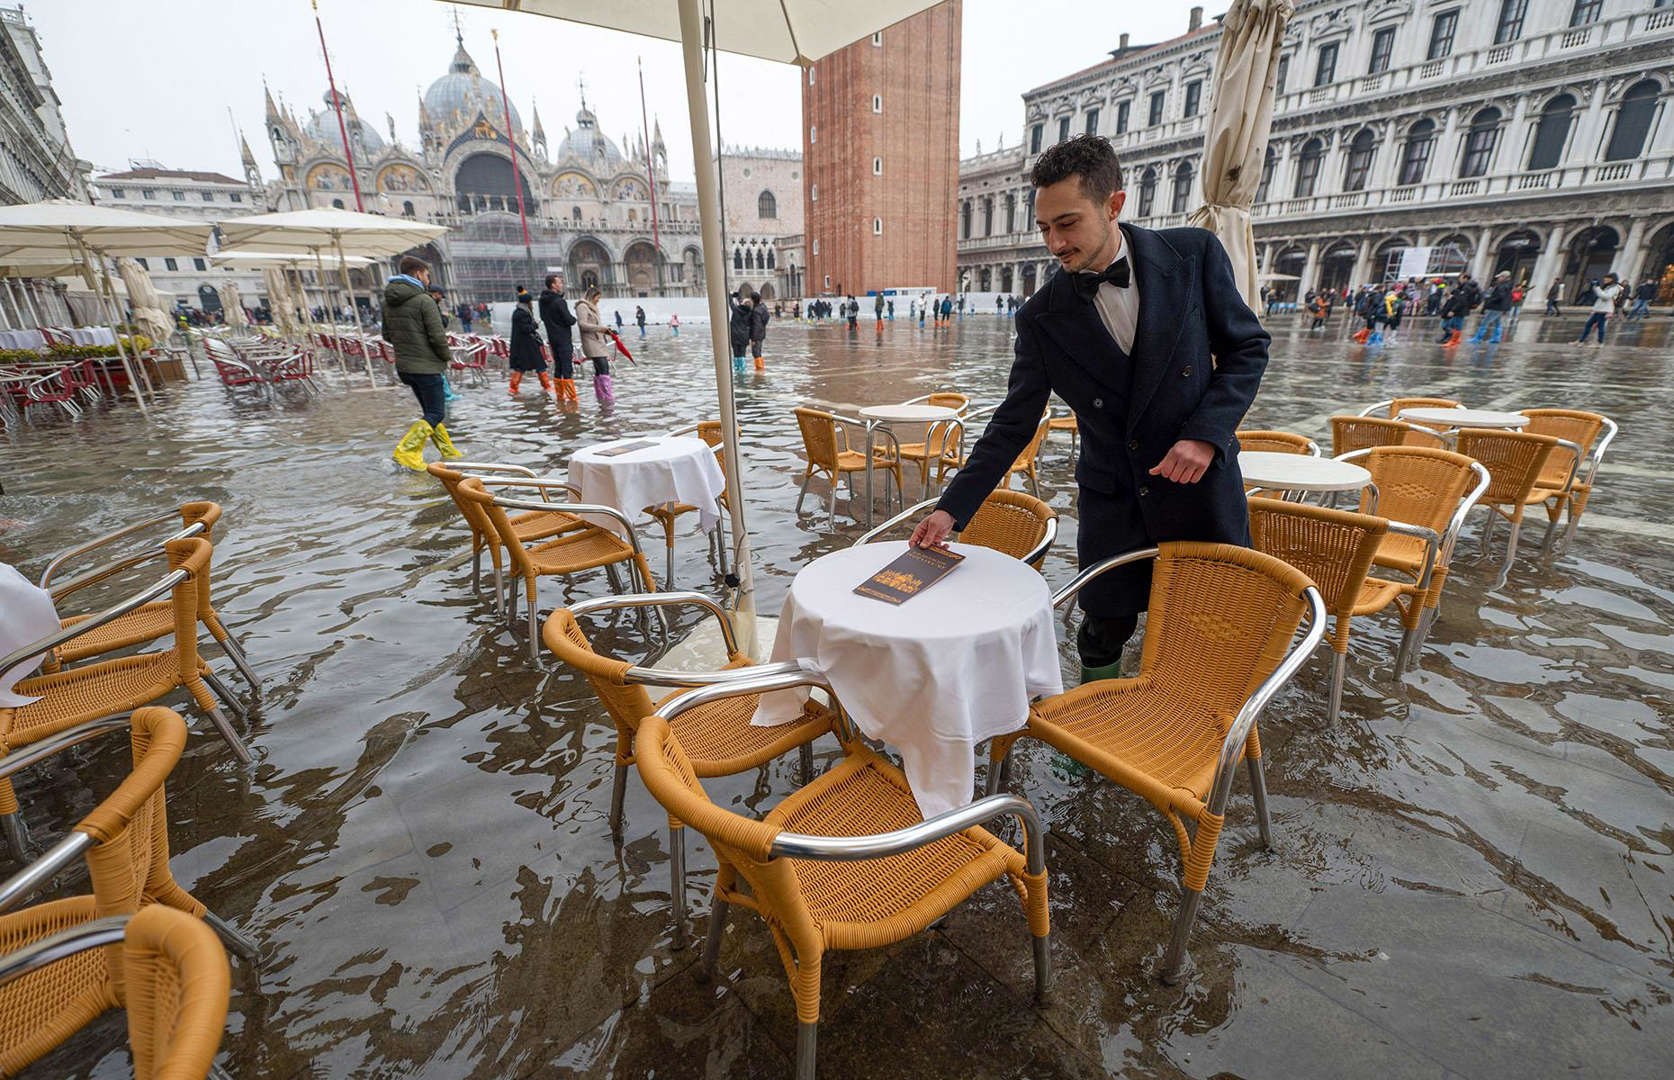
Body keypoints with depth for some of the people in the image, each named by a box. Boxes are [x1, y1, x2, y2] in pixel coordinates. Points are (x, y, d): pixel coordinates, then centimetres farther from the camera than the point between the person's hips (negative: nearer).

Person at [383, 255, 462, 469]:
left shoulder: (388, 302, 10)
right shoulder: (424, 300, -14)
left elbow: (387, 335, 15)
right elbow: (438, 336, -17)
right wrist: (447, 356, -1)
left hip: (404, 367, 8)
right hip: (427, 367, -8)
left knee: (430, 410, 17)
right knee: (436, 413, -2)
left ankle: (449, 453, 23)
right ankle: (405, 452, -13)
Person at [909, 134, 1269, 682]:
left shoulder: (1193, 253, -8)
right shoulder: (1043, 316, -8)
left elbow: (1248, 347, 1)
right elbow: (1013, 424, -6)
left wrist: (1206, 433, -16)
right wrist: (952, 508, -13)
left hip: (1204, 489, 1)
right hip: (1113, 503, 0)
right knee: (1104, 632, 6)